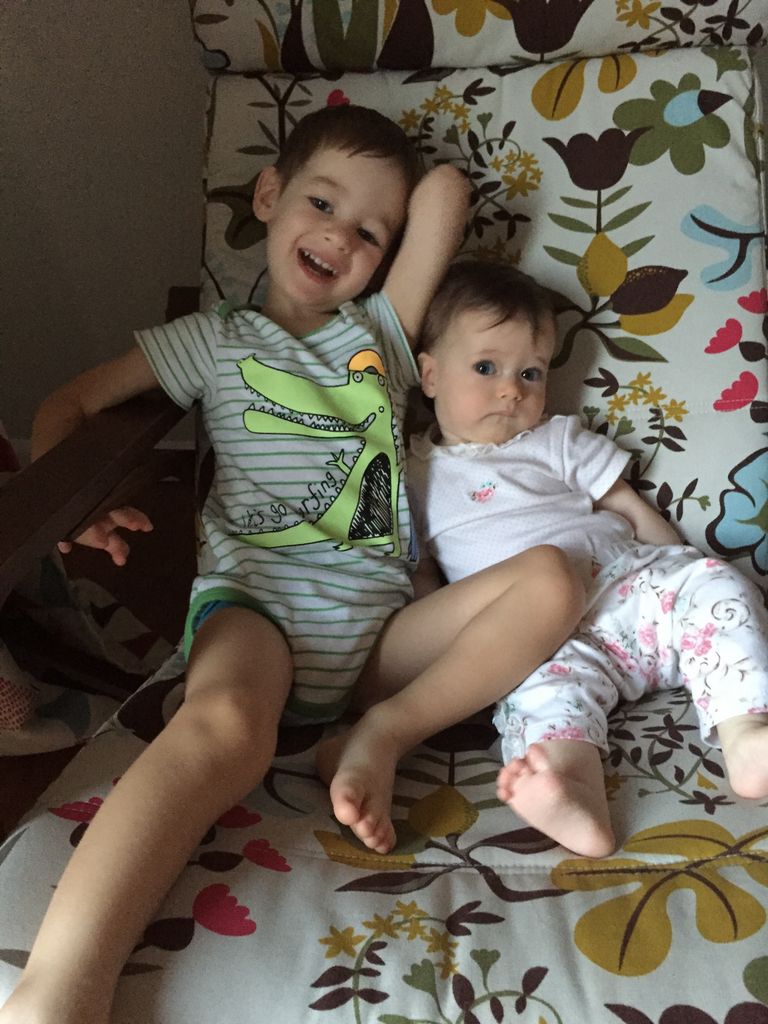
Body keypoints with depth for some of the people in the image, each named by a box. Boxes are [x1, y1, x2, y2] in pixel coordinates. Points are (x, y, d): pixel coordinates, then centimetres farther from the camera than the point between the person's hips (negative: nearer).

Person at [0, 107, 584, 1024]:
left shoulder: (382, 332, 22)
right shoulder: (215, 342, 17)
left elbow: (445, 190, 12)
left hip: (381, 620, 4)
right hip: (257, 600, -3)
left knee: (548, 581, -16)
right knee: (225, 726, -37)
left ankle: (383, 732, -20)